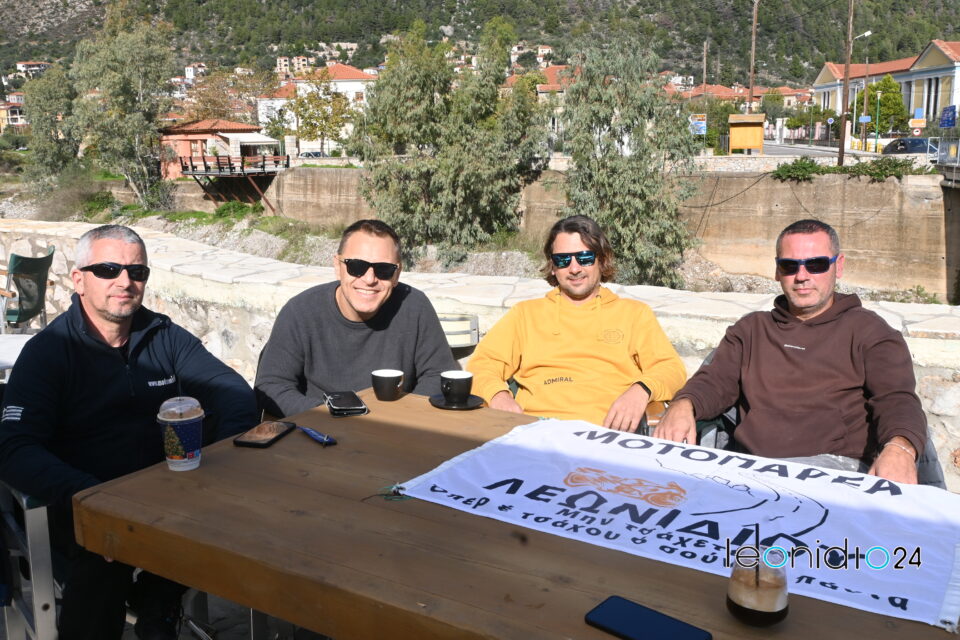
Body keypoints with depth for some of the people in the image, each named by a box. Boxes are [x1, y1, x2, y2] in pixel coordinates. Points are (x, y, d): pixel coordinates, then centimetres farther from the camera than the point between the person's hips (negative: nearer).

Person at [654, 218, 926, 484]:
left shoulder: (867, 330, 16)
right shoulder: (751, 328, 27)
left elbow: (897, 399, 1)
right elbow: (715, 382, 15)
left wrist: (899, 448, -24)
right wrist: (683, 406, -11)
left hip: (837, 463, -2)